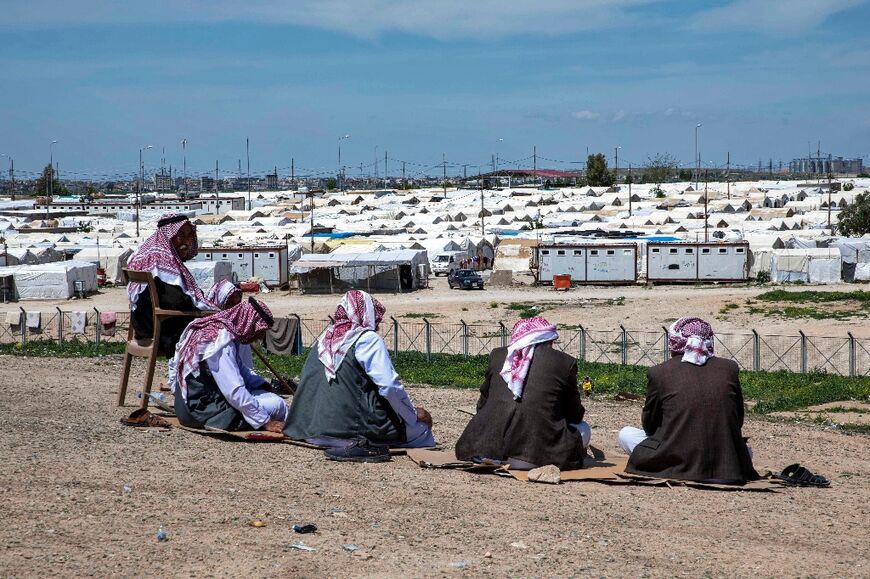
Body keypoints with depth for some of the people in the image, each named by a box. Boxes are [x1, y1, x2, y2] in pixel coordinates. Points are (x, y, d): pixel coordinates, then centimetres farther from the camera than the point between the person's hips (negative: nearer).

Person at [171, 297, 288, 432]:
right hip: (203, 412, -10)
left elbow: (242, 370, 18)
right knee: (276, 404, -12)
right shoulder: (220, 342, -22)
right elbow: (235, 392, -26)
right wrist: (266, 422, -21)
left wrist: (266, 389, 5)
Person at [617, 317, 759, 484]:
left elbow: (649, 425, 8)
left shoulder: (658, 372, -1)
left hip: (679, 465, -3)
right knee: (745, 448, 38)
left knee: (626, 434, 19)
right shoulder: (729, 368, 5)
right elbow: (738, 421, 13)